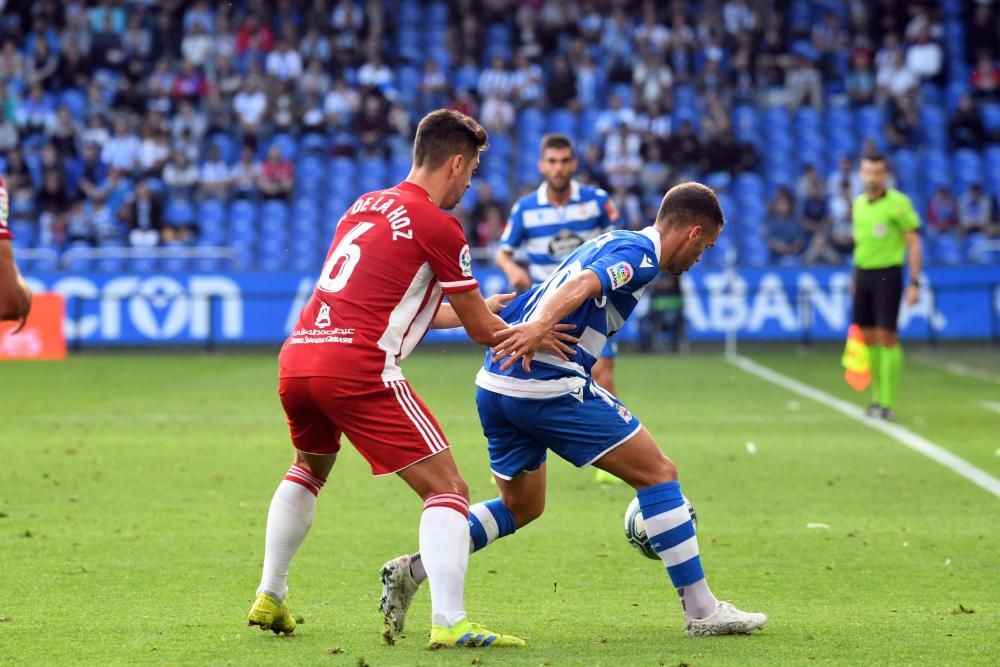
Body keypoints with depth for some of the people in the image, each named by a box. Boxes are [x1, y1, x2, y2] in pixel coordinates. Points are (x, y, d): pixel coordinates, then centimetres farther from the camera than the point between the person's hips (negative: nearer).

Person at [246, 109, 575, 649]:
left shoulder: (365, 206, 21)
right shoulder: (439, 228, -2)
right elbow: (483, 331, 4)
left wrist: (472, 309, 44)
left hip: (296, 356, 8)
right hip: (357, 366, -8)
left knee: (309, 471, 34)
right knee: (447, 490, -3)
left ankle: (268, 600, 36)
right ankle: (449, 622, -17)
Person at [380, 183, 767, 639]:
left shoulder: (608, 243, 23)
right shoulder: (639, 253, -6)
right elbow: (580, 286, -25)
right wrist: (538, 328, -39)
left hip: (496, 383, 9)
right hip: (550, 385, -9)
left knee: (520, 507, 24)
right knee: (657, 473, -1)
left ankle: (411, 569, 12)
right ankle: (701, 611, -1)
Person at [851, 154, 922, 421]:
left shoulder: (898, 203, -9)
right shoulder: (858, 203, 10)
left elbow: (914, 244, -8)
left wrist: (914, 283, -13)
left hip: (887, 274, -6)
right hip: (862, 273, 6)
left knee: (886, 336, -8)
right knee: (868, 337, 6)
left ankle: (888, 403, -6)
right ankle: (876, 397, 15)